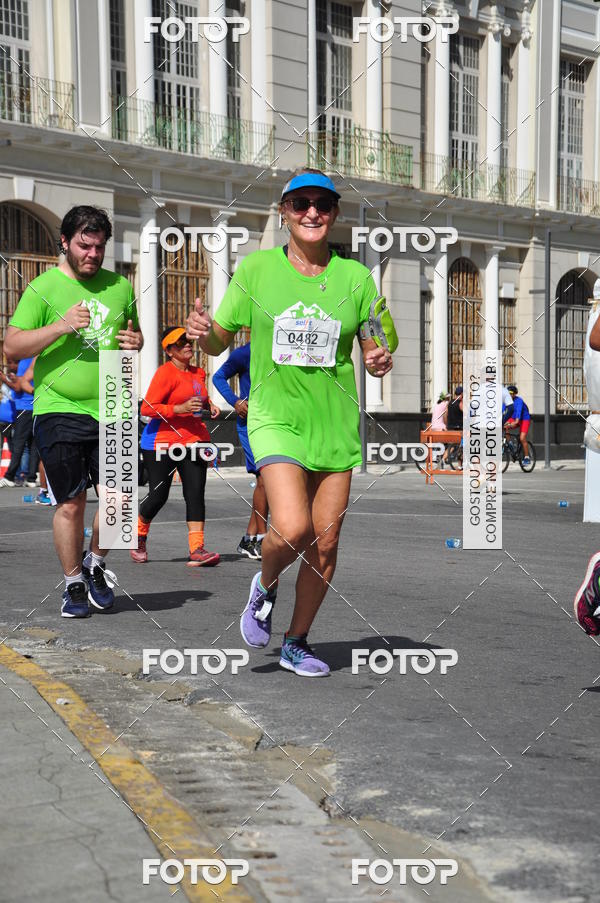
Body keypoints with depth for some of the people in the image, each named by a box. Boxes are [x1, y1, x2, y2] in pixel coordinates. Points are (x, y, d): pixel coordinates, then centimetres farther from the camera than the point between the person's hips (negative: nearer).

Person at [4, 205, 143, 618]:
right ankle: (74, 584, 19)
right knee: (71, 504, 1)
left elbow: (133, 331, 27)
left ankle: (95, 565, 24)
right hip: (60, 411, -3)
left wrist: (135, 342, 3)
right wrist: (61, 327, -18)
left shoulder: (121, 287, 12)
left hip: (111, 410, 3)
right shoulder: (43, 287, 0)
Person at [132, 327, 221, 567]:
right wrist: (180, 409, -24)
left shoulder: (198, 373, 11)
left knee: (196, 494, -7)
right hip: (162, 442, -6)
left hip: (193, 440, 6)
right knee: (158, 496, 2)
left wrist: (209, 406, 10)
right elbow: (147, 408, -18)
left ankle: (197, 550, -10)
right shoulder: (165, 373, -12)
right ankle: (139, 538, 29)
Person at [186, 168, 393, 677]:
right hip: (275, 417, -2)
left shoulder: (355, 276, 4)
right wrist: (203, 333, -17)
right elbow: (220, 342, 6)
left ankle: (296, 644, 26)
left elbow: (373, 350, 10)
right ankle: (265, 586, 15)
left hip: (336, 424, 3)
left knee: (325, 545, 5)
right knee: (292, 529, -21)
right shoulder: (257, 268, 1)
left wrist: (380, 362, -13)